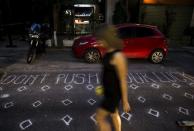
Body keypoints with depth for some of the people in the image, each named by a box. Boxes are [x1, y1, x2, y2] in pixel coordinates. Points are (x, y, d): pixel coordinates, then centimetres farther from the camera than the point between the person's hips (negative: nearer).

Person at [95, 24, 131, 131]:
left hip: (114, 93, -8)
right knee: (114, 115, 26)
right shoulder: (108, 52, -1)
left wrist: (125, 101, -14)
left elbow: (123, 81, -22)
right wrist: (103, 86, 21)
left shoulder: (117, 56, -27)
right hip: (108, 90, 9)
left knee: (100, 117, 7)